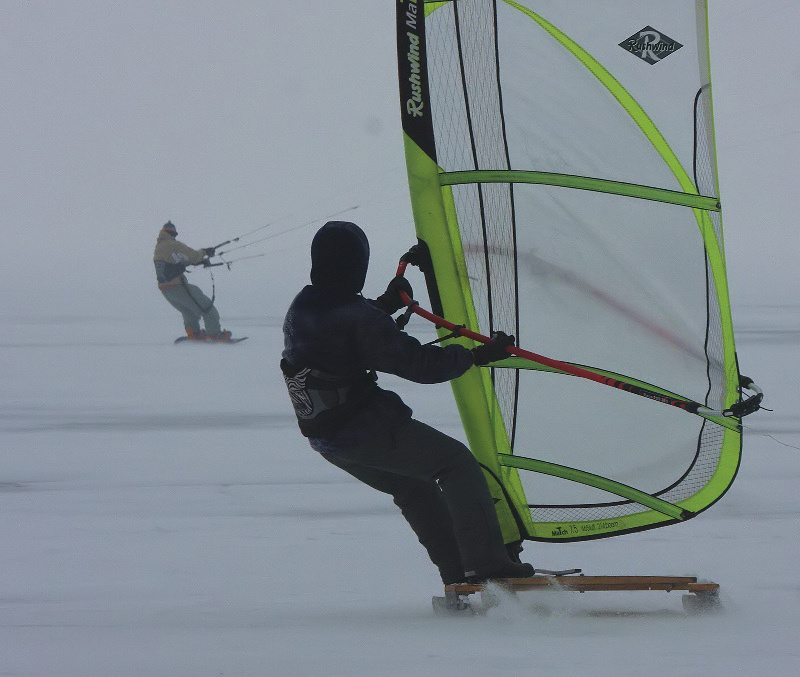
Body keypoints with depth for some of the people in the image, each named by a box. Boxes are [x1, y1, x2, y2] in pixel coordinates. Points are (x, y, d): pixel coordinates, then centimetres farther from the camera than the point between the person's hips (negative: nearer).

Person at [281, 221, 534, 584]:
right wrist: (477, 355, -10)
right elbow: (417, 363, -20)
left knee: (413, 487, 23)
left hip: (324, 439, 9)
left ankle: (457, 576, 21)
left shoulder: (298, 311, 3)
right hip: (368, 430, -9)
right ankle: (486, 563, -10)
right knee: (457, 463, -1)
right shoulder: (357, 319, -22)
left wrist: (383, 306, 28)